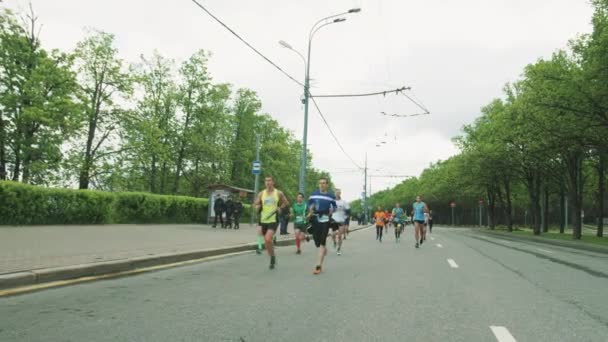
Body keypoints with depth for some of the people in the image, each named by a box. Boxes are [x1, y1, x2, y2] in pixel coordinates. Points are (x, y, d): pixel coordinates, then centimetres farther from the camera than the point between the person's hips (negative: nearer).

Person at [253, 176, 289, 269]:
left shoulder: (278, 193, -1)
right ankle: (272, 258, 29)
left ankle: (273, 256, 1)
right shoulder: (261, 193, 5)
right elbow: (255, 204, 10)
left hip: (273, 220, -4)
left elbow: (286, 203, 11)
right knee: (266, 241, 10)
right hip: (263, 220, 4)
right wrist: (257, 206, -11)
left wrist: (280, 207, -4)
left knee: (268, 239, -20)